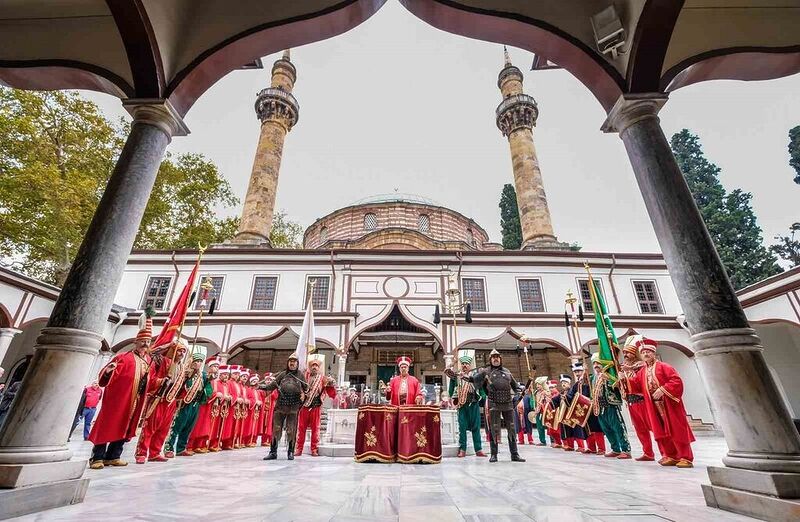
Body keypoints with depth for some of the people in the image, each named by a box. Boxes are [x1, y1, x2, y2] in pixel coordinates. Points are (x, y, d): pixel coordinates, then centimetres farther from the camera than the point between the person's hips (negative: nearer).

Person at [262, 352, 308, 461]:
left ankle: (291, 452, 18)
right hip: (280, 406, 2)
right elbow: (272, 385, 6)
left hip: (293, 407, -1)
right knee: (276, 429, 6)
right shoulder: (282, 374, 10)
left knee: (291, 431, 5)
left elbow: (305, 388, 5)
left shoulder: (300, 375, 6)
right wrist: (264, 386, -9)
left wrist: (304, 394, -14)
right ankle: (273, 452, 19)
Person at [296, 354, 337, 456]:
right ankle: (299, 448, 19)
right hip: (304, 406, 1)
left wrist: (331, 385, -17)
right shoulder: (305, 376, 6)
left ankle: (314, 449, 17)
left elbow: (331, 394, 0)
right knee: (301, 428, 7)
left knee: (315, 428, 6)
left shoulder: (324, 378, 3)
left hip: (316, 407, -1)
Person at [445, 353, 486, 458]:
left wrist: (483, 398, -9)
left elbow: (481, 387, 4)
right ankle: (462, 449, 11)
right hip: (462, 405, 1)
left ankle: (478, 449, 14)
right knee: (462, 427, 3)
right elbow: (452, 390, 10)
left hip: (474, 404, 0)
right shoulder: (457, 376, 9)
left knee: (476, 427, 6)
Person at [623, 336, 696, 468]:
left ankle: (686, 458, 6)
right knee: (661, 431, 8)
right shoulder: (642, 372, 11)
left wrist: (662, 389, -21)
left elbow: (677, 381, -15)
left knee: (677, 430, -2)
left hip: (669, 405, -6)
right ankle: (671, 456, 18)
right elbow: (635, 385, 9)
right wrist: (625, 379, -8)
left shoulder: (663, 366, -6)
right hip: (654, 407, 6)